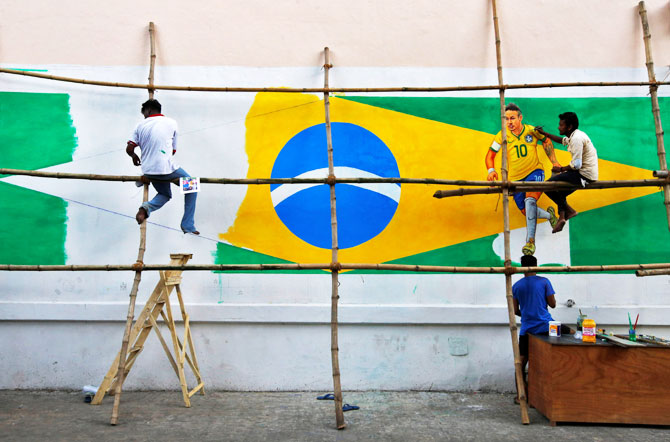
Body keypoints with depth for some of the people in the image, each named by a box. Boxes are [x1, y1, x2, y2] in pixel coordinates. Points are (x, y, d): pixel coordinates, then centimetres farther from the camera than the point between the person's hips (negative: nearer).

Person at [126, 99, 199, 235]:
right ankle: (188, 225, 9)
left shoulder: (141, 125, 7)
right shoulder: (171, 123, 5)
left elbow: (129, 148, 1)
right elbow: (173, 150, 10)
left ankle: (146, 207, -4)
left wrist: (134, 156, 23)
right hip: (166, 168, -4)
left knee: (165, 195, 29)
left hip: (149, 171, 4)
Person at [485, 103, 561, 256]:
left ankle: (530, 241, -30)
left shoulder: (532, 131, -5)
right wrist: (491, 170, -23)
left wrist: (554, 161, 8)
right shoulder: (502, 135, -7)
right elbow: (490, 155, -4)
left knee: (530, 200, -30)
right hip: (515, 179, 3)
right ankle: (549, 214, 40)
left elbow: (546, 142, 15)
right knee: (527, 212, 6)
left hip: (534, 172, -2)